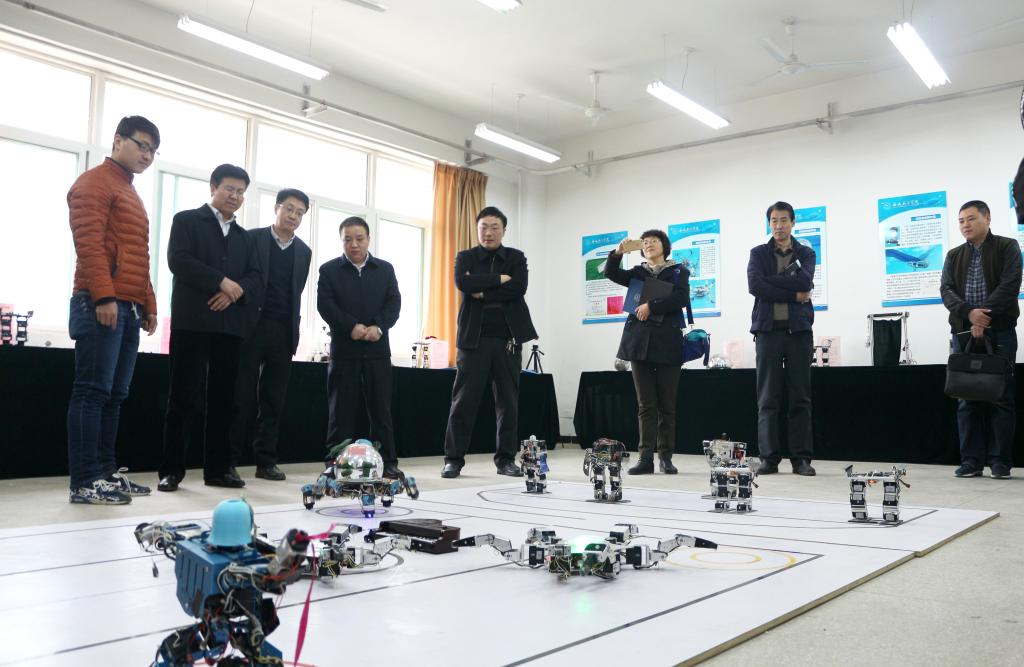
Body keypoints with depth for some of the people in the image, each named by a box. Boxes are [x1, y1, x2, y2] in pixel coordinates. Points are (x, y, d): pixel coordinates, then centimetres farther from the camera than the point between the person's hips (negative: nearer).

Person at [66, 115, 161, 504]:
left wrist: (148, 305, 20)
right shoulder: (94, 183, -1)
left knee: (114, 395, 8)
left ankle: (106, 471, 12)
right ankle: (85, 482, -7)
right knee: (92, 392, -9)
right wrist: (104, 296, -22)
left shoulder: (131, 194, 25)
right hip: (101, 304, -9)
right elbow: (89, 242, -14)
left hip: (130, 308, 9)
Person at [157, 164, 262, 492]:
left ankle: (218, 468, 10)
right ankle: (172, 469, 3)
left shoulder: (245, 237, 21)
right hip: (192, 322, -4)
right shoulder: (187, 220, 7)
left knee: (223, 399, 4)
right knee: (183, 397, -3)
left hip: (230, 326, 5)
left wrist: (236, 290, -10)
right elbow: (178, 260, -9)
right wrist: (222, 281, -14)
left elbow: (256, 280, 11)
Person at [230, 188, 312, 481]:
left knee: (274, 399, 4)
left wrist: (293, 331, 7)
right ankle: (229, 459, 5)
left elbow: (296, 292, 14)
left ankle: (266, 460, 10)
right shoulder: (251, 238, 2)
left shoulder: (304, 251, 13)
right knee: (242, 397, -2)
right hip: (251, 327, -3)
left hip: (283, 332, 4)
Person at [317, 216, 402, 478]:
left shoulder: (385, 269, 11)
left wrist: (379, 327, -14)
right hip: (344, 349, -1)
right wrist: (351, 327, -17)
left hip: (378, 349, 2)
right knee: (341, 409, 2)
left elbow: (394, 303, 3)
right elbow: (325, 305, -5)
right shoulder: (329, 270, 6)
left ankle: (388, 462, 9)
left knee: (381, 408, 4)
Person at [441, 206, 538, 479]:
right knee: (464, 400, -1)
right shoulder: (465, 257, 9)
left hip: (508, 338, 1)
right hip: (474, 338, -1)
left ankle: (506, 458, 13)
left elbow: (519, 288, -9)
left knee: (508, 401, 4)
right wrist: (498, 279, -10)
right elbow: (463, 283, -13)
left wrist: (482, 293, -10)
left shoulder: (516, 258, 10)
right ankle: (453, 458, 6)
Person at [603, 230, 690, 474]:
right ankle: (646, 458, -2)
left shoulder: (678, 271, 11)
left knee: (667, 404, 0)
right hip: (640, 341, 2)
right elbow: (611, 273, 4)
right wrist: (617, 253, -12)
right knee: (646, 404, 0)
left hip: (667, 342, -2)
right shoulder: (637, 273, 20)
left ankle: (665, 457, 6)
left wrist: (651, 306, -12)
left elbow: (681, 298, -5)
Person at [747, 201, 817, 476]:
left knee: (800, 397, 1)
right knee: (767, 398, -1)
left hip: (799, 330, 1)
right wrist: (793, 295, -9)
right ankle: (769, 458, 3)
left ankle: (801, 458, 5)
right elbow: (755, 285, -8)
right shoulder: (758, 253, 11)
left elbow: (804, 281, -9)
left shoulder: (805, 254, 12)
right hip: (768, 330, 0)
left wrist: (771, 280, -8)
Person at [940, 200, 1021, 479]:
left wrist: (985, 314, -17)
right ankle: (971, 460, 6)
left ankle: (1000, 461, 3)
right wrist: (969, 313, -16)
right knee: (967, 399, 2)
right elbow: (946, 290, 1)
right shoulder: (954, 256, 15)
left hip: (1000, 332, -3)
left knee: (1001, 397, -2)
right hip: (963, 333, 3)